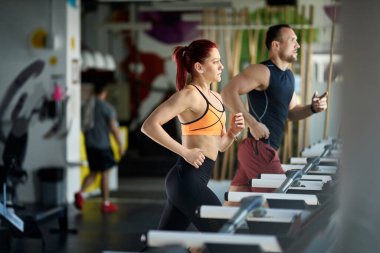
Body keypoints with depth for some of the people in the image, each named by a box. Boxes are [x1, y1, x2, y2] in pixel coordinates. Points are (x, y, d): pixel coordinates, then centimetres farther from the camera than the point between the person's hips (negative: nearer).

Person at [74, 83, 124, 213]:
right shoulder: (107, 108, -12)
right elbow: (114, 128, -13)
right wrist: (120, 145, -5)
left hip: (89, 145, 5)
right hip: (103, 145, -5)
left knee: (93, 173, 15)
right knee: (105, 174, 5)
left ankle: (80, 193, -7)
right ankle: (105, 203, 11)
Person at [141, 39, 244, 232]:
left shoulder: (216, 98, 17)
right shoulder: (189, 94, -10)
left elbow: (220, 145, 24)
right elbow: (149, 125, -19)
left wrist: (233, 132, 2)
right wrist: (185, 152, -20)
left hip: (194, 180, 9)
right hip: (187, 179, -9)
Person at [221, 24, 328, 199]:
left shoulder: (288, 76, 17)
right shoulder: (262, 71, -12)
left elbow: (291, 112, 25)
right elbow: (228, 92, -21)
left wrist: (313, 108, 5)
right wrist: (253, 123, -24)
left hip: (266, 148, 9)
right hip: (259, 149, -9)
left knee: (232, 206, 9)